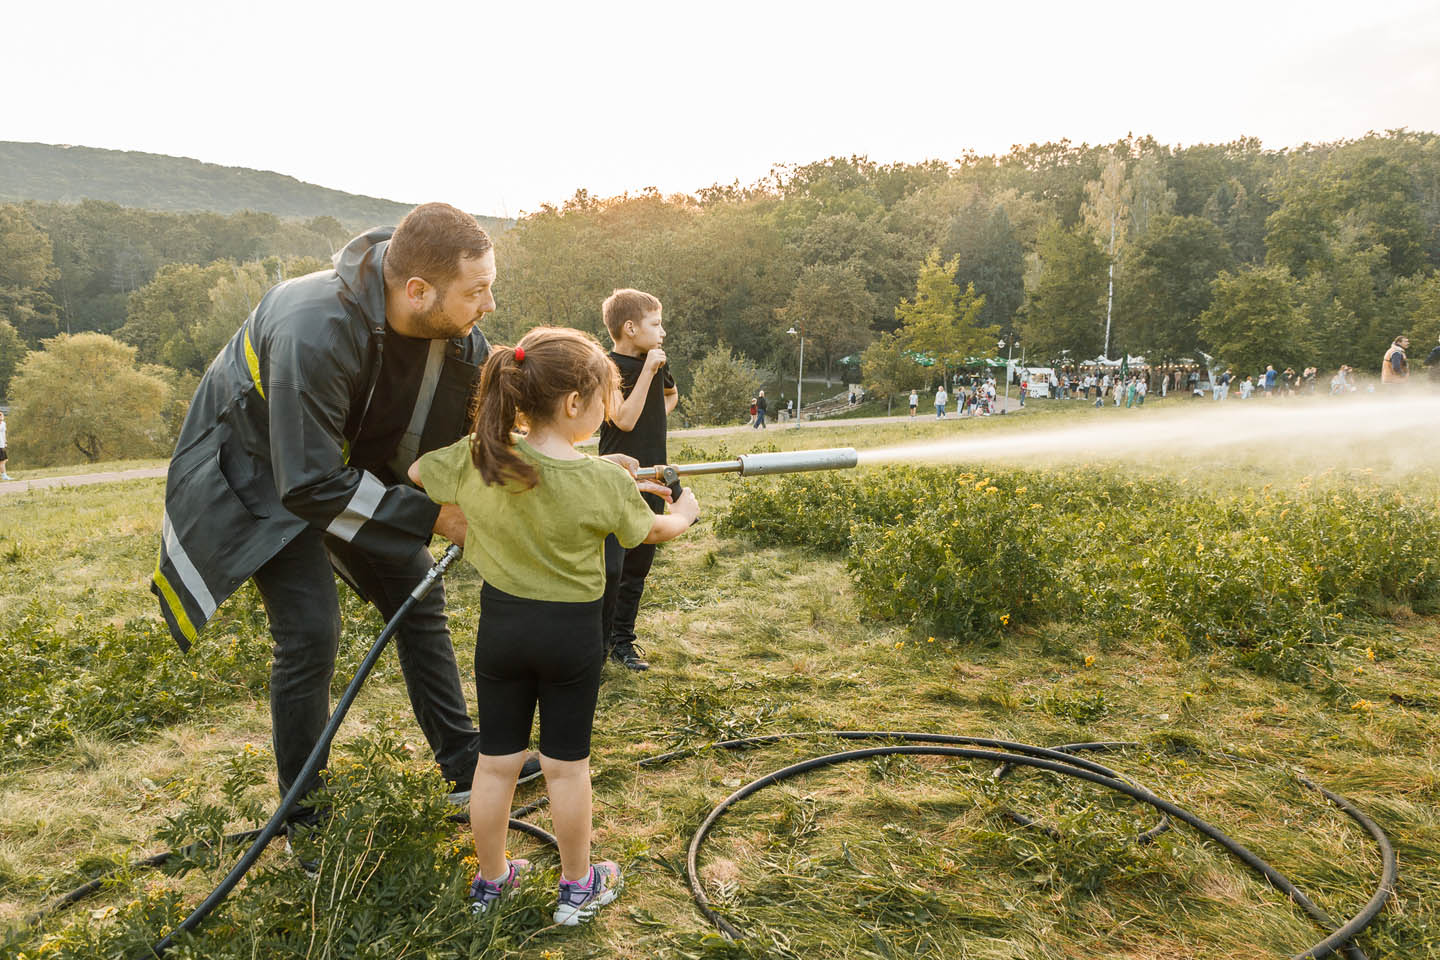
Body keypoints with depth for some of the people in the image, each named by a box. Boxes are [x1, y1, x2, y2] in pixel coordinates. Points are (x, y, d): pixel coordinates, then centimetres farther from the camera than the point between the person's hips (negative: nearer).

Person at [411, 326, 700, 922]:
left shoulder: (476, 458, -11)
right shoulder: (604, 480, -19)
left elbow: (416, 472, 9)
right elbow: (653, 531, 0)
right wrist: (685, 512, 22)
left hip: (500, 622, 3)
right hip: (572, 632, -3)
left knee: (497, 758, 16)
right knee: (566, 762, 12)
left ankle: (490, 879, 33)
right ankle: (578, 887, 29)